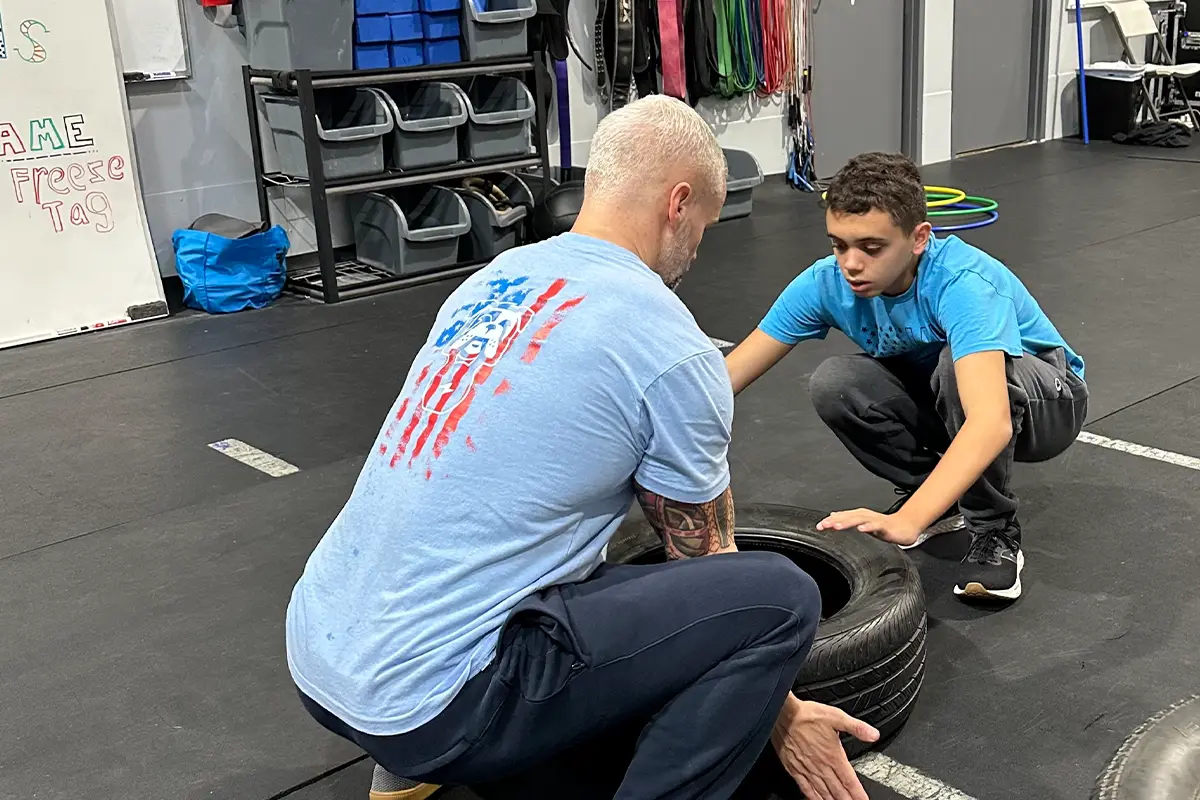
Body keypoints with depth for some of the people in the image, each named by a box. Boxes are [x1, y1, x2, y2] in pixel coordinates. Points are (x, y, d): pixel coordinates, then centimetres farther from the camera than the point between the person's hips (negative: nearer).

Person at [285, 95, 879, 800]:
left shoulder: (495, 279, 13)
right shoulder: (671, 348, -10)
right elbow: (705, 563, 2)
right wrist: (781, 716, 20)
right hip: (430, 702, -9)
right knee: (782, 596, -9)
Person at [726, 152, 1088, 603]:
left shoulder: (963, 284, -36)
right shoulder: (827, 282, -20)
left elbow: (991, 422, -50)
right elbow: (726, 378, -19)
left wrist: (906, 522, -60)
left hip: (1047, 400, -4)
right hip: (943, 400, 5)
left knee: (957, 363, -37)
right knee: (833, 385, -23)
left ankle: (995, 530, -15)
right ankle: (943, 496, 1)